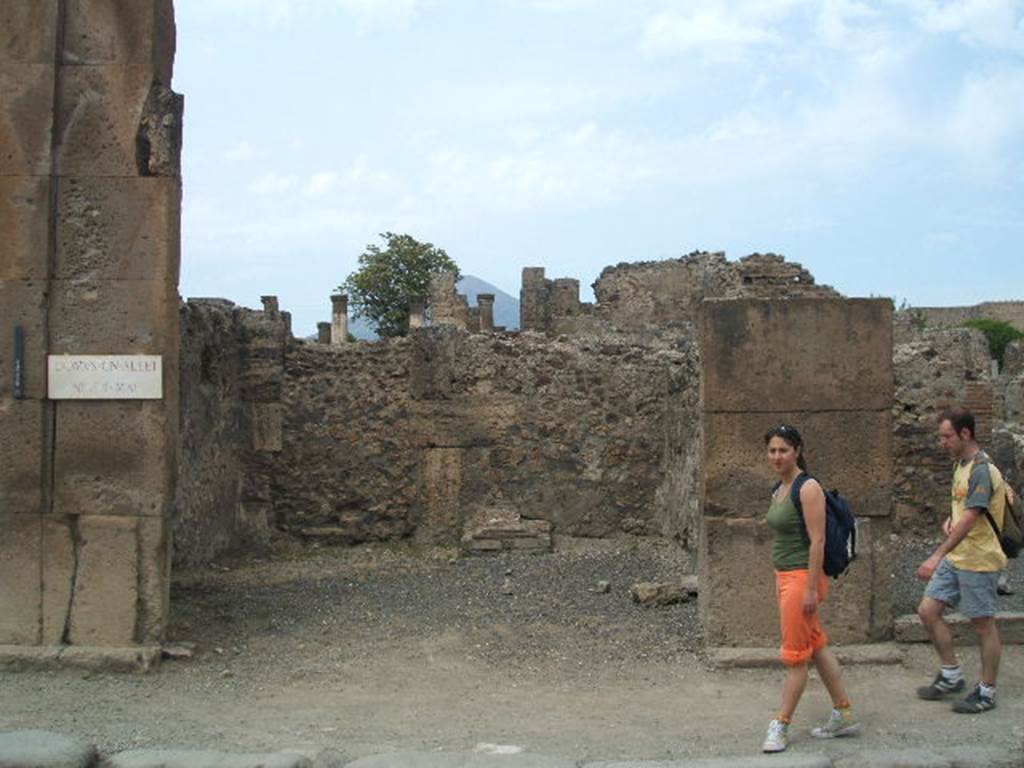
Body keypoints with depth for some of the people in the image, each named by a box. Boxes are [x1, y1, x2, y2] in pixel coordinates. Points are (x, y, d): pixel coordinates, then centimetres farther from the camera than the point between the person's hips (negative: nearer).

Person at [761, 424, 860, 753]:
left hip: (803, 577, -9)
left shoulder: (808, 488, -15)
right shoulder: (779, 488, 12)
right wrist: (779, 583, 19)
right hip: (785, 577, 9)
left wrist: (811, 589, -20)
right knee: (817, 647, 15)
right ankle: (844, 716, 25)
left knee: (795, 655, 0)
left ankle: (780, 726, 9)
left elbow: (817, 541, -18)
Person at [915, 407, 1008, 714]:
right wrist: (949, 519, 2)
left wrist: (937, 556, -31)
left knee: (983, 625, 3)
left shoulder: (982, 470, -19)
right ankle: (951, 676, 20)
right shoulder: (961, 464, 11)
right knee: (928, 611, 7)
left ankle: (986, 692, 16)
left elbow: (969, 519, -26)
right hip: (955, 557, 9)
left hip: (979, 561, -9)